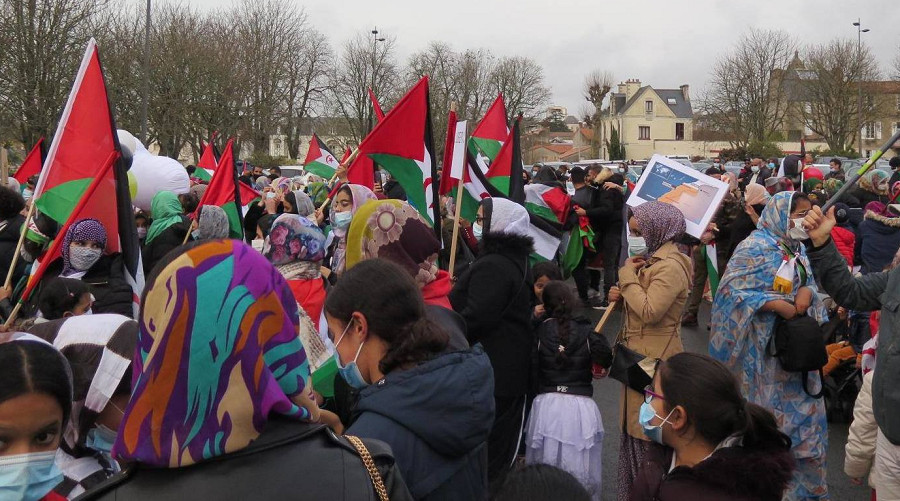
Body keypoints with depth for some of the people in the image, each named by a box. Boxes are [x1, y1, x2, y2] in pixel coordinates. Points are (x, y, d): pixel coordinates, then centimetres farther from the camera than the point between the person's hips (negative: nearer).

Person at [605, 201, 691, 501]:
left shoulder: (670, 266, -19)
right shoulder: (654, 259, 13)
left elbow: (650, 312, -27)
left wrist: (628, 277, -16)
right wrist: (622, 295, 2)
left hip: (654, 359, -10)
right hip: (641, 353, 10)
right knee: (636, 427, 18)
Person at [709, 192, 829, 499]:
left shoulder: (797, 249, 10)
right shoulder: (755, 248, -14)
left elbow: (809, 284, 14)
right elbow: (733, 291, -21)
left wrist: (807, 292, -9)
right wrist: (778, 304, -24)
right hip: (763, 350, -7)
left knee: (801, 412, 11)